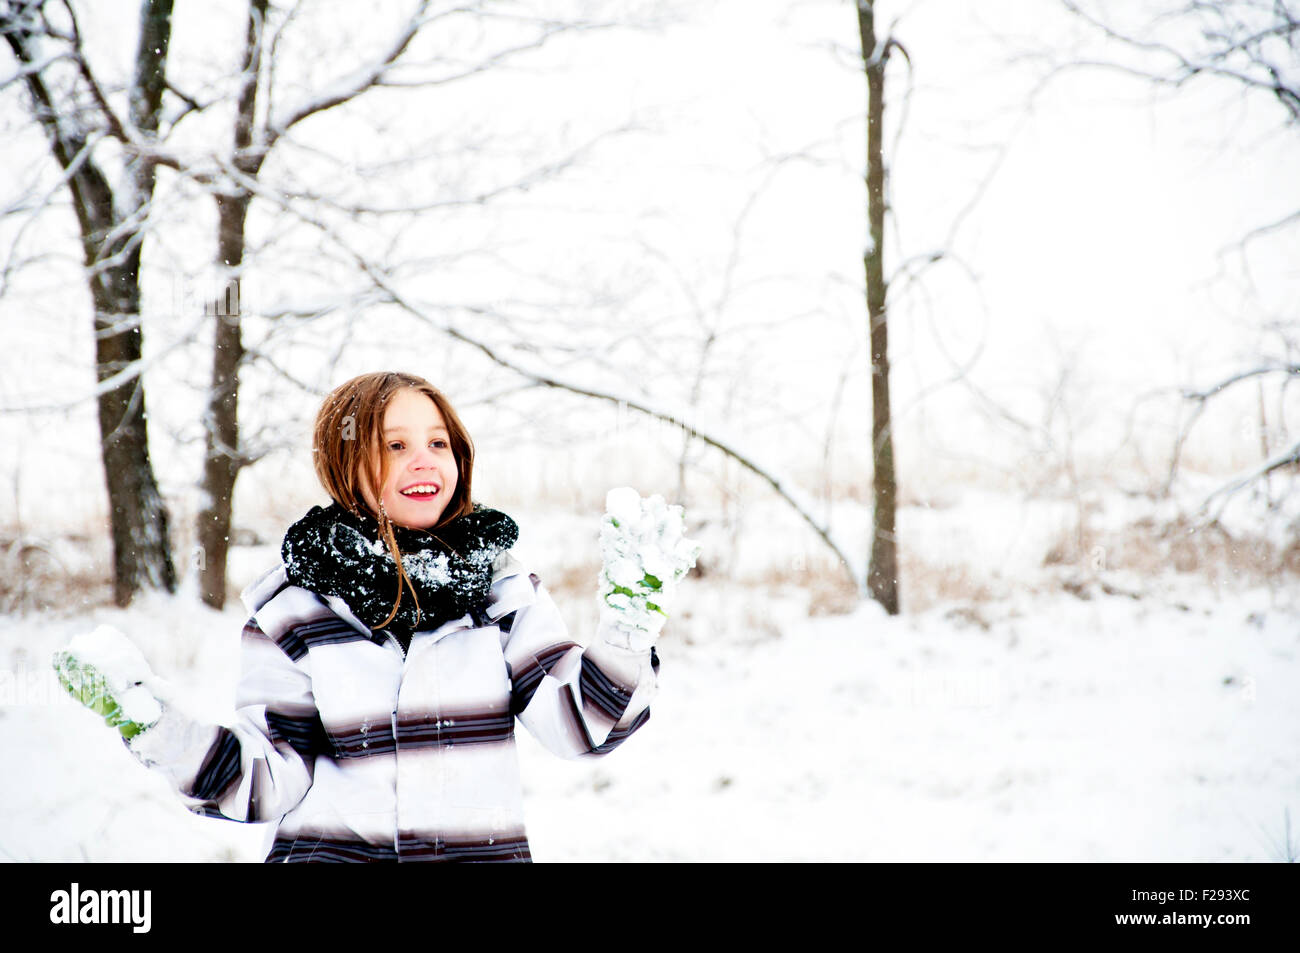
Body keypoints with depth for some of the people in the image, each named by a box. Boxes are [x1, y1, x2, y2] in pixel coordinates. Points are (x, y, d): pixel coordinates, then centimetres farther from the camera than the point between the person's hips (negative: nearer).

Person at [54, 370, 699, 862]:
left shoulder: (500, 585, 10)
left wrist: (633, 610, -6)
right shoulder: (291, 608, 6)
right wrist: (150, 722, -6)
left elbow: (580, 724, 2)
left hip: (484, 850, 2)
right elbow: (268, 781, 4)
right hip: (334, 849, -1)